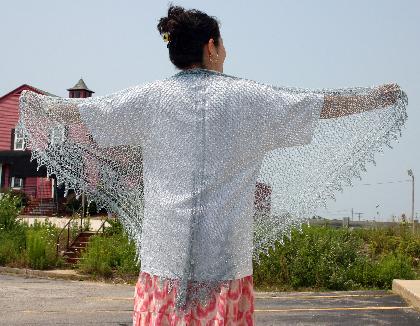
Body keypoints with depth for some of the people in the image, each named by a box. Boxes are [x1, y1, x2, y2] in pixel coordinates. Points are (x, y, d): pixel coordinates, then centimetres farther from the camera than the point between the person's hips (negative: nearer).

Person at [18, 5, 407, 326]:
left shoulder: (150, 98, 2)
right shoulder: (248, 98, 0)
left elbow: (81, 112, 11)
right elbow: (324, 104, 8)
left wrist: (37, 104, 32)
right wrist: (381, 96, 24)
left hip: (165, 254, 1)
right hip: (226, 255, -1)